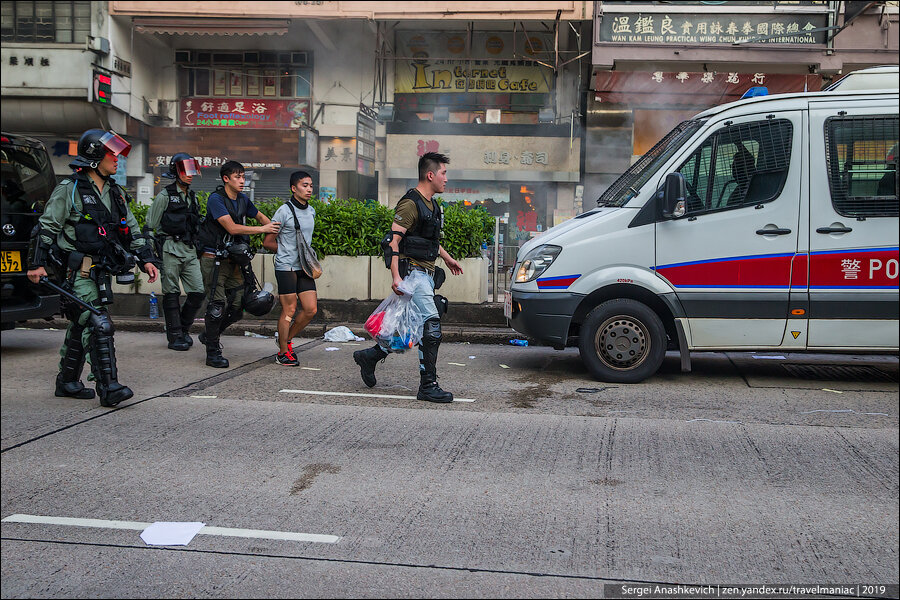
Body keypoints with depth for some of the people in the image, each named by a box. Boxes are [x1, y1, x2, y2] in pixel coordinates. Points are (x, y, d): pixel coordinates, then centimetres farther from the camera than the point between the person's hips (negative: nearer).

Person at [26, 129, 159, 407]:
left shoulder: (115, 193, 16)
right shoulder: (68, 191, -6)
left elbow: (131, 229, 20)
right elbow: (45, 228, -6)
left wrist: (146, 259, 10)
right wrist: (37, 263, -11)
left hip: (102, 271, 8)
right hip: (78, 272, -8)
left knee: (81, 326, 15)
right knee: (99, 325, -16)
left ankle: (67, 382, 26)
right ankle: (109, 387, -16)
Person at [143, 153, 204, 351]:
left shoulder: (192, 197, 18)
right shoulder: (165, 195, -2)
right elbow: (149, 226, -2)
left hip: (190, 251, 6)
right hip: (171, 249, -6)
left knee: (198, 291, -1)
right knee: (172, 293, -1)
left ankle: (183, 329, 18)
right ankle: (175, 336, 5)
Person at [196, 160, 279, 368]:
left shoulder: (243, 199, 9)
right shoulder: (216, 199, -13)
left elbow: (260, 216, 27)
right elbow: (232, 228, -21)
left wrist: (275, 230, 12)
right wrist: (263, 229, -19)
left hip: (233, 259, 7)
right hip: (214, 259, -7)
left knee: (237, 306, 4)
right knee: (217, 304, -9)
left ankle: (209, 335, 28)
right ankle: (213, 352, 3)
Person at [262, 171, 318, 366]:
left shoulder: (311, 211, 12)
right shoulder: (284, 211, -10)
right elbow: (268, 242, -5)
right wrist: (287, 253, 1)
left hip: (304, 267, 7)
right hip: (286, 267, -7)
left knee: (311, 309, 2)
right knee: (289, 310, -3)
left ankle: (287, 339, 23)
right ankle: (283, 352, 10)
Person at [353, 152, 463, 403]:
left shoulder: (432, 204, 17)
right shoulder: (410, 204, -13)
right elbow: (393, 240, -19)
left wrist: (446, 257, 37)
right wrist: (396, 276, -27)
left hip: (425, 274, 10)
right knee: (431, 324, -13)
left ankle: (370, 356, 27)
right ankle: (428, 386, -7)